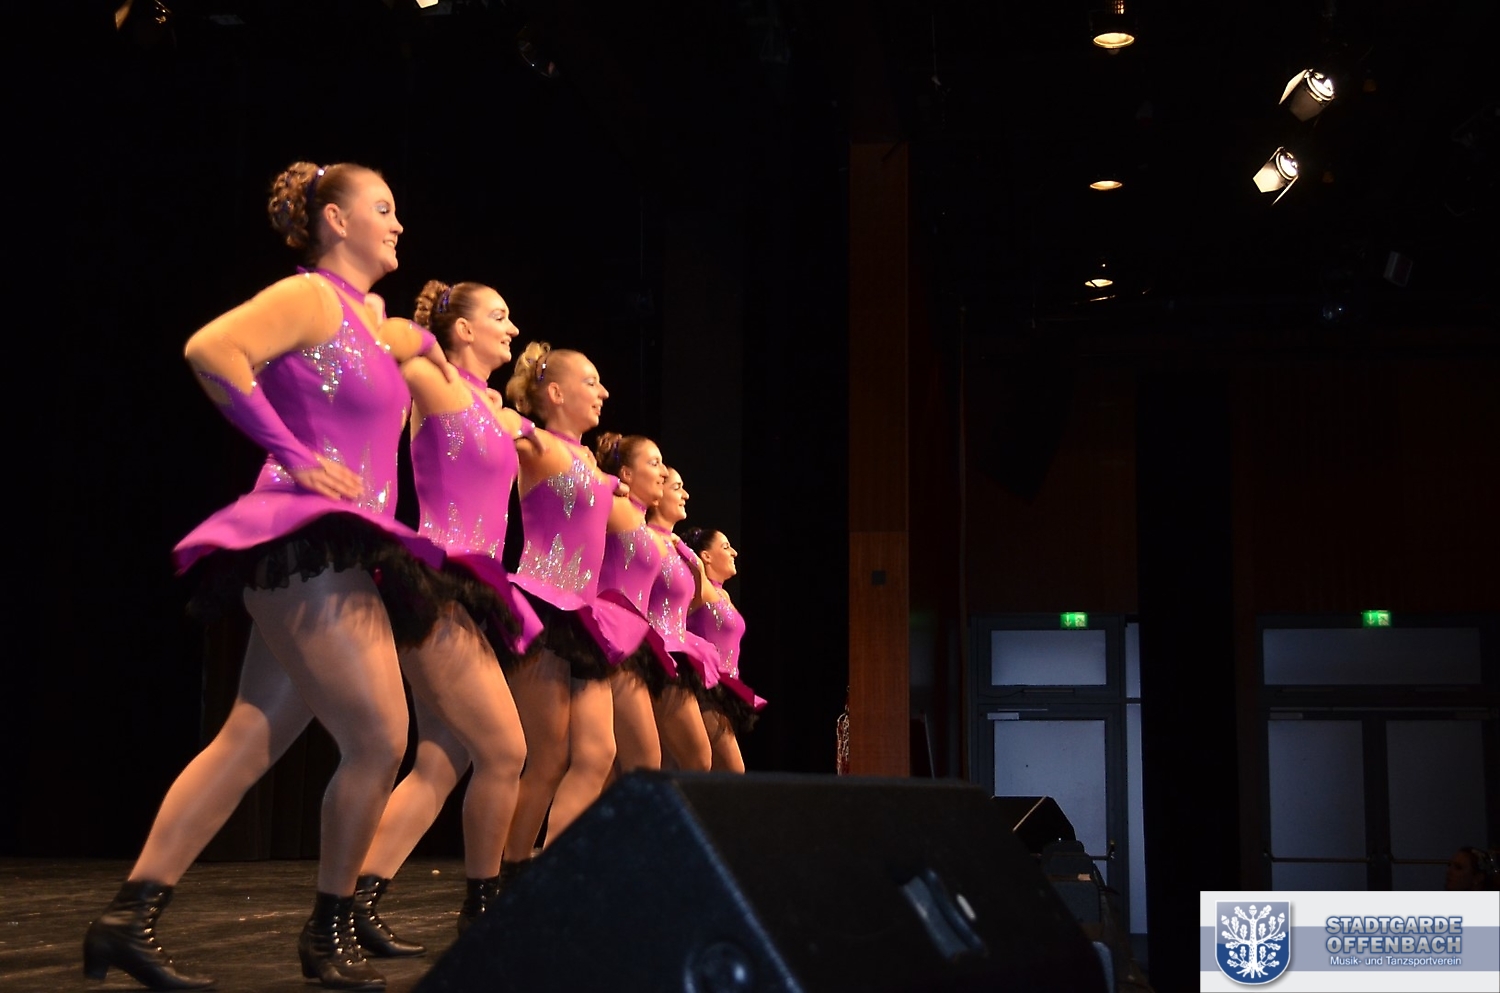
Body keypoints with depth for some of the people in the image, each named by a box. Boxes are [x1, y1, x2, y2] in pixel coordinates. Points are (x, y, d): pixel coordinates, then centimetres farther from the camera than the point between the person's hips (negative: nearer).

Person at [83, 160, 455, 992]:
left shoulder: (365, 316, 22)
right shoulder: (311, 295, -4)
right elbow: (210, 349, -21)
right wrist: (290, 454, -17)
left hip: (335, 558, 9)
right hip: (307, 545, -9)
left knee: (248, 745, 7)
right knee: (379, 742, -7)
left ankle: (129, 918, 10)